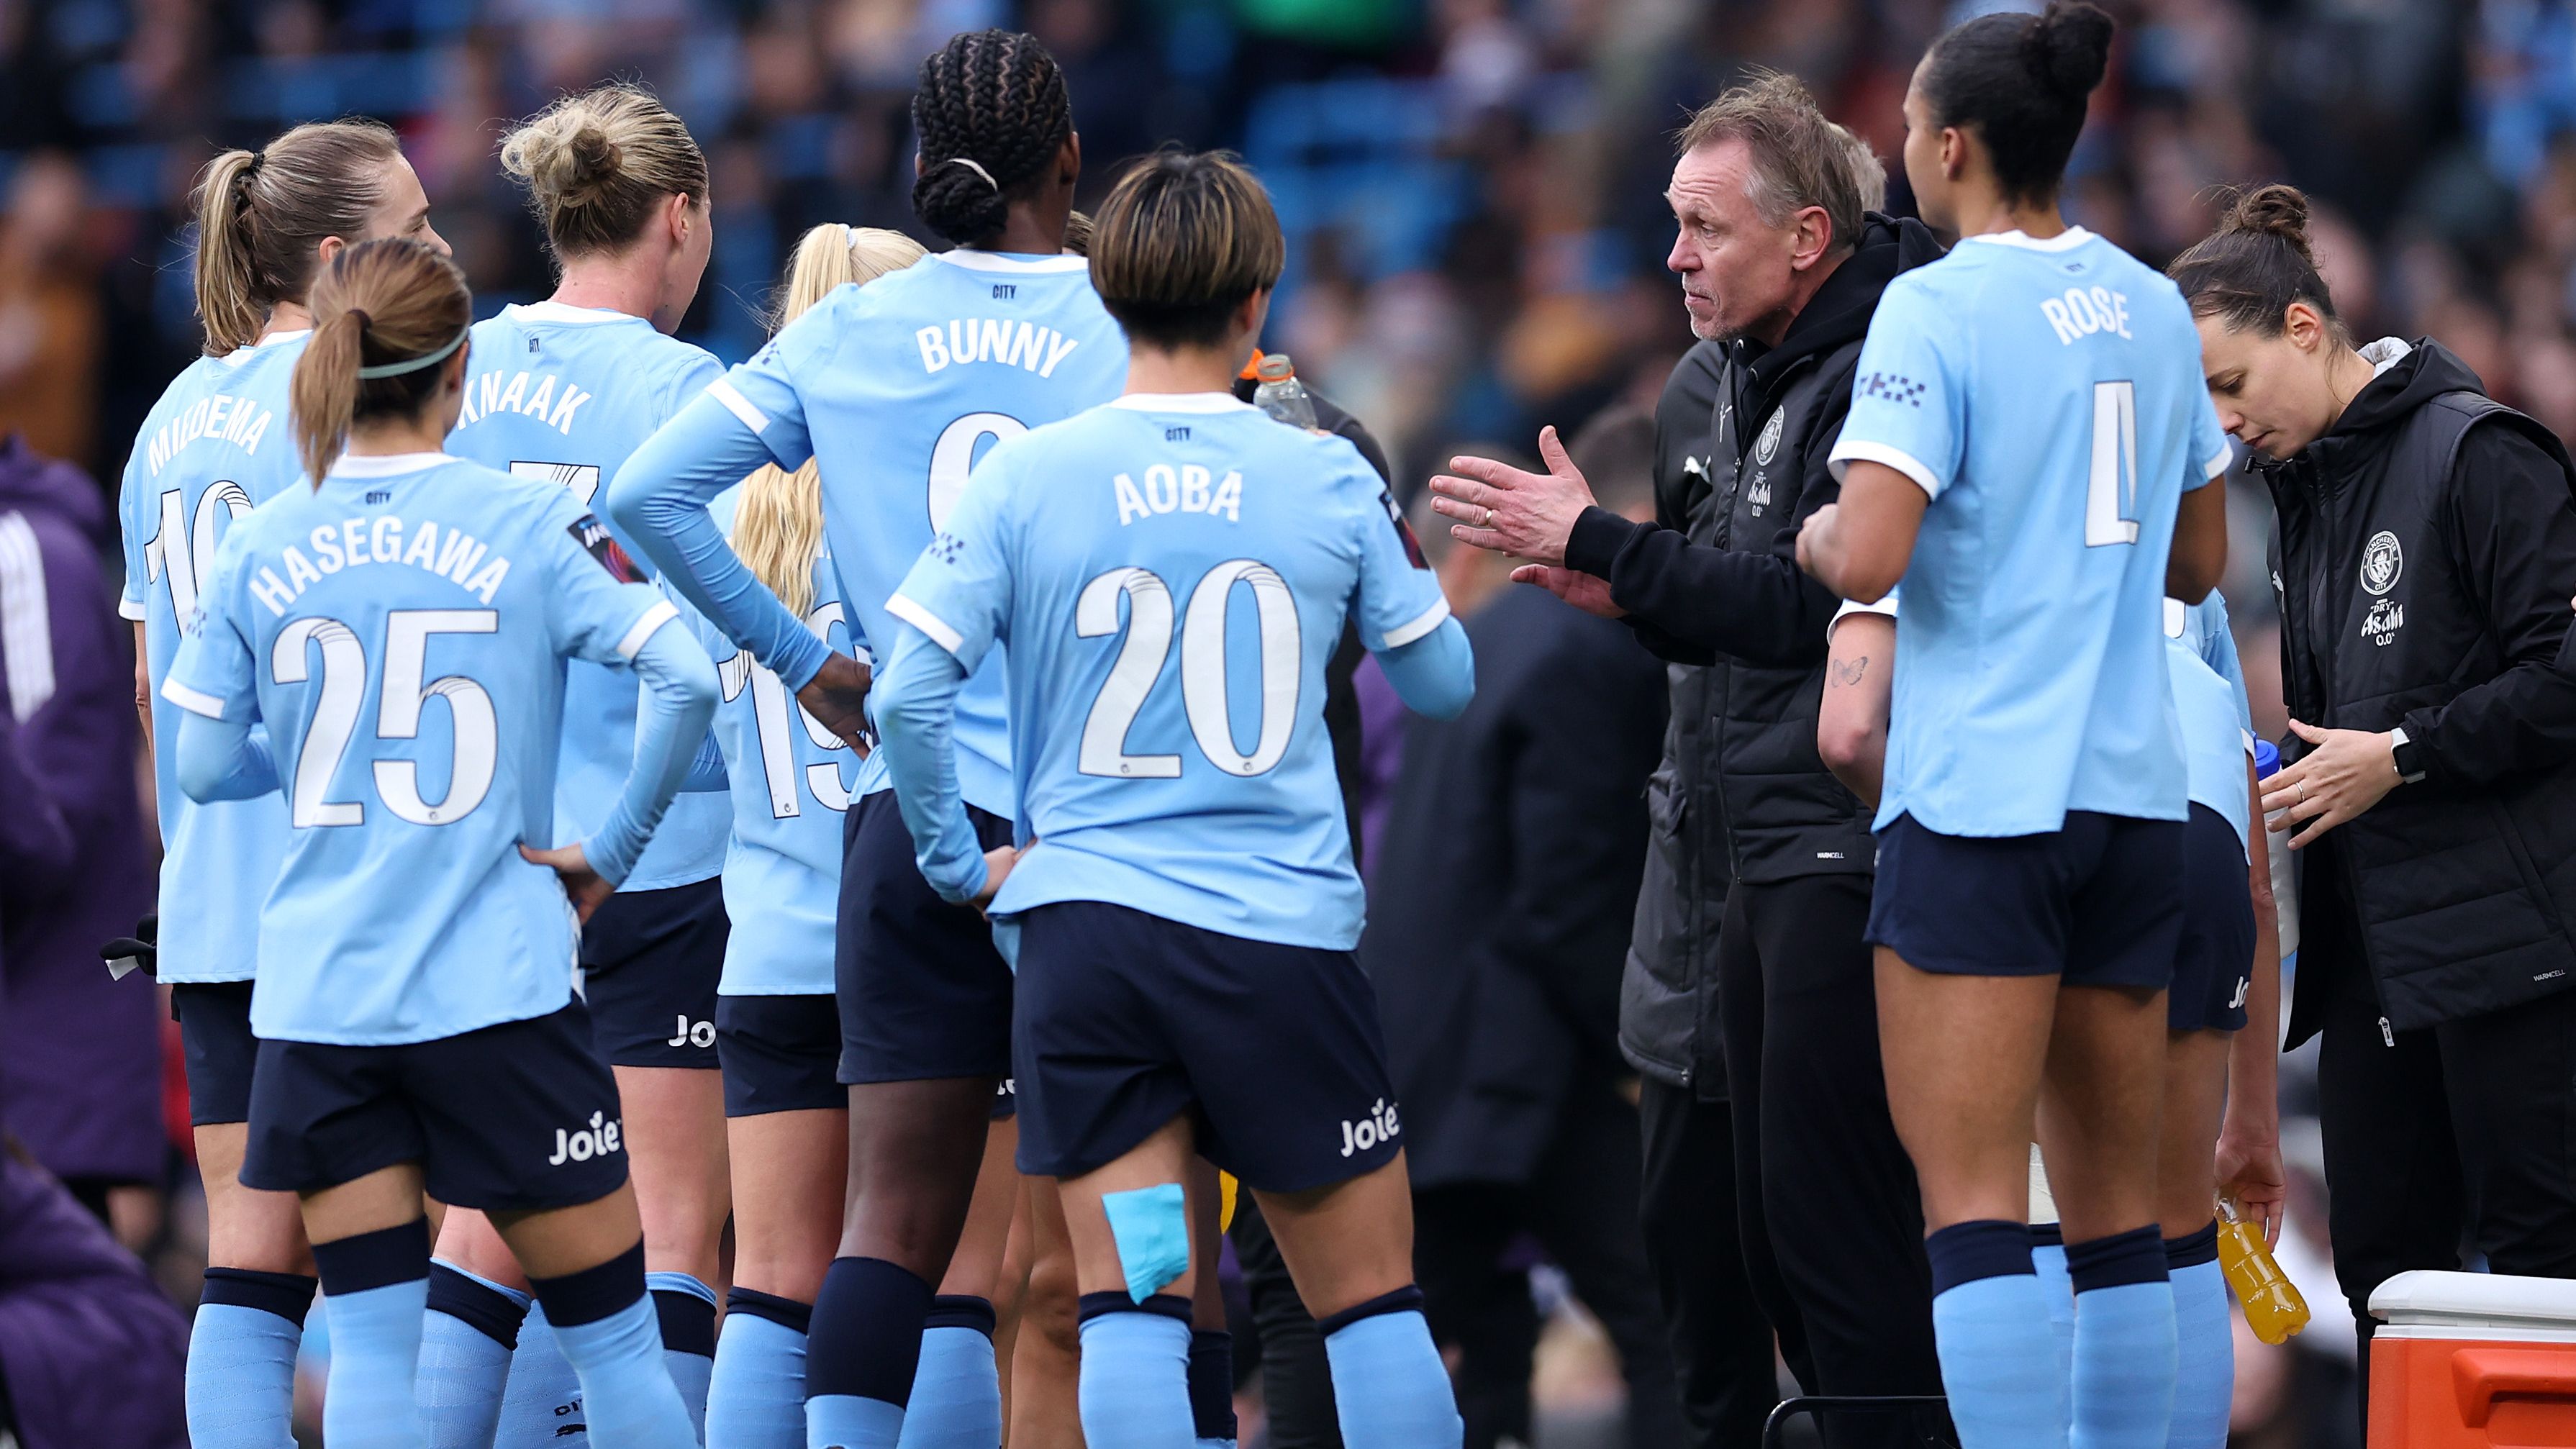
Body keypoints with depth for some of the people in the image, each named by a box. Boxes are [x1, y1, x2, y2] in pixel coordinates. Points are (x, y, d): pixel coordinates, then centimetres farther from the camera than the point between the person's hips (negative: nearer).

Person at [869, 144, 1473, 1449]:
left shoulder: (1022, 480, -3)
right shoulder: (1330, 482, -2)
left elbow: (907, 695, -7)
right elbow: (1445, 682, 11)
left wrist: (957, 860, 8)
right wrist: (1401, 542, 27)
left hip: (1083, 924, 0)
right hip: (1284, 935, 0)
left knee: (1131, 1305, 1)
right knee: (1371, 1300, 9)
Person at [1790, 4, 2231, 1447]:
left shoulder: (1936, 310, -10)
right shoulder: (2152, 308, 11)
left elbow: (1865, 560, -19)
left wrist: (1820, 533, 2)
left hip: (1979, 799, -7)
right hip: (2135, 787, 7)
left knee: (1974, 1204, -8)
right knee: (2116, 1205, 9)